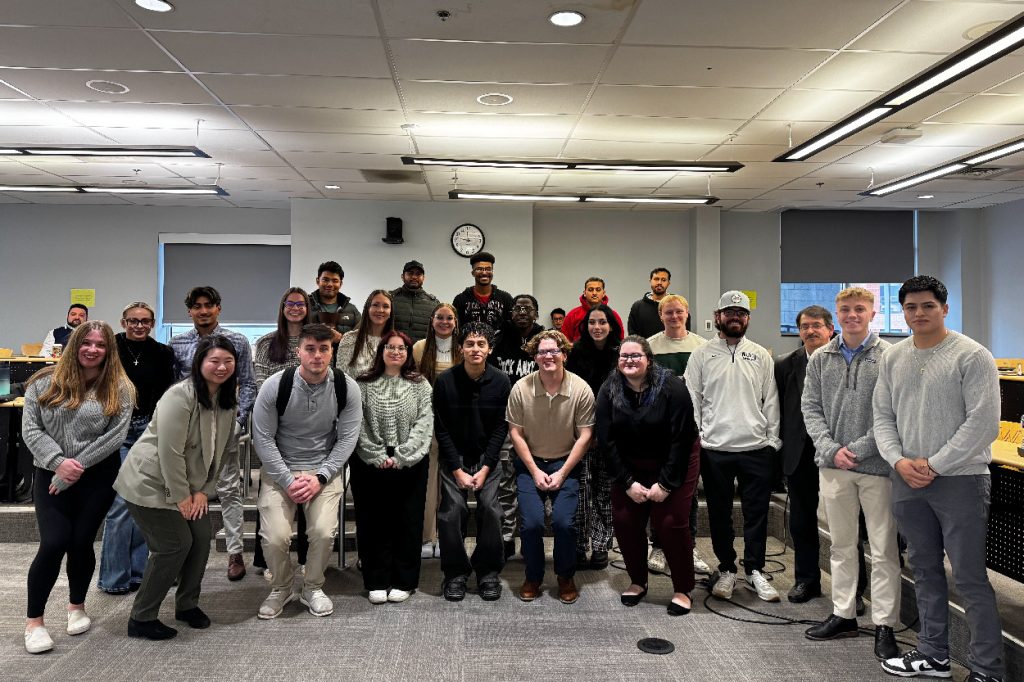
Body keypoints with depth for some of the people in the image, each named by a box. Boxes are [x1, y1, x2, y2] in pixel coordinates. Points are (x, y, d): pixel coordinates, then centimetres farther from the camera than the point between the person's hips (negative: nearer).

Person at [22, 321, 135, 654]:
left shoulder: (119, 388, -2)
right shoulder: (45, 382, 2)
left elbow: (116, 435, -9)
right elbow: (30, 429, -3)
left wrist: (78, 466, -15)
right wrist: (58, 462, -16)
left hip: (98, 477, 0)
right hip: (51, 475, 0)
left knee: (82, 542, 4)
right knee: (53, 543, -9)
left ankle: (76, 606, 29)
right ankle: (33, 620, 9)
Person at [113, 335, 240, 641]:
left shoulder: (228, 400, 1)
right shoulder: (180, 396, -24)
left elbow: (222, 450, 6)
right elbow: (170, 451, -25)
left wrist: (203, 491, -1)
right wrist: (181, 496, -19)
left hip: (189, 484, 8)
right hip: (149, 482, -7)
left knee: (202, 536, 3)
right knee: (175, 545, -8)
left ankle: (187, 604, 24)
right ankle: (141, 619, 9)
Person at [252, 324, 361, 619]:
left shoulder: (346, 387, -9)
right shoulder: (275, 386, -13)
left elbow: (347, 438, -5)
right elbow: (262, 438, -8)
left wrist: (320, 477, -14)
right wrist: (288, 480, -14)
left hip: (324, 468, 1)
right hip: (280, 469, 0)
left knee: (324, 532, -19)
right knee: (274, 537, -16)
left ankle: (313, 588, 12)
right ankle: (281, 589, 17)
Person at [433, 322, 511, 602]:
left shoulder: (500, 381, -8)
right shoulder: (445, 381, -9)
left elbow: (501, 428, -5)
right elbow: (441, 429, -6)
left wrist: (485, 468, -11)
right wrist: (458, 470, -11)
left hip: (487, 457, 1)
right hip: (453, 457, 0)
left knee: (490, 508, -12)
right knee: (452, 510, -13)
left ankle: (488, 572, 6)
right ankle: (455, 573, 4)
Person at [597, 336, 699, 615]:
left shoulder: (672, 387, -19)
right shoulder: (609, 391, -9)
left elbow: (682, 438, -19)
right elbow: (606, 440, -9)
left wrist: (665, 483, -19)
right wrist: (627, 482, -13)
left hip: (673, 465, -3)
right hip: (629, 468, 4)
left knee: (671, 524, -9)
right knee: (625, 522, -1)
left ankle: (682, 589, 10)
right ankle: (637, 581, 21)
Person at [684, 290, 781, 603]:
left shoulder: (761, 356, 8)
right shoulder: (702, 355, 3)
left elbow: (771, 402, 7)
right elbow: (691, 400, 1)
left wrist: (773, 440, 1)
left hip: (756, 449, 1)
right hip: (714, 449, -1)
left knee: (757, 514, 6)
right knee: (720, 515, 10)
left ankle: (755, 571, 20)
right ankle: (727, 571, 24)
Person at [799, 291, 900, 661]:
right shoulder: (820, 358, 6)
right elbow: (811, 408, 5)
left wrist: (857, 449, -14)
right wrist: (831, 449, -8)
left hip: (877, 465, -3)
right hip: (832, 465, 3)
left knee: (884, 550, 5)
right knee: (842, 546, 15)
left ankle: (884, 625, 16)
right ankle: (843, 615, 27)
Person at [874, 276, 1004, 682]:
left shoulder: (972, 356, -9)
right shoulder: (892, 358, 8)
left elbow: (983, 423, -14)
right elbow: (883, 417, 10)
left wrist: (934, 465, -15)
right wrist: (898, 461, -6)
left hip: (961, 480, -5)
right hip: (907, 481, 6)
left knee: (969, 579, -2)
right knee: (925, 571, 16)